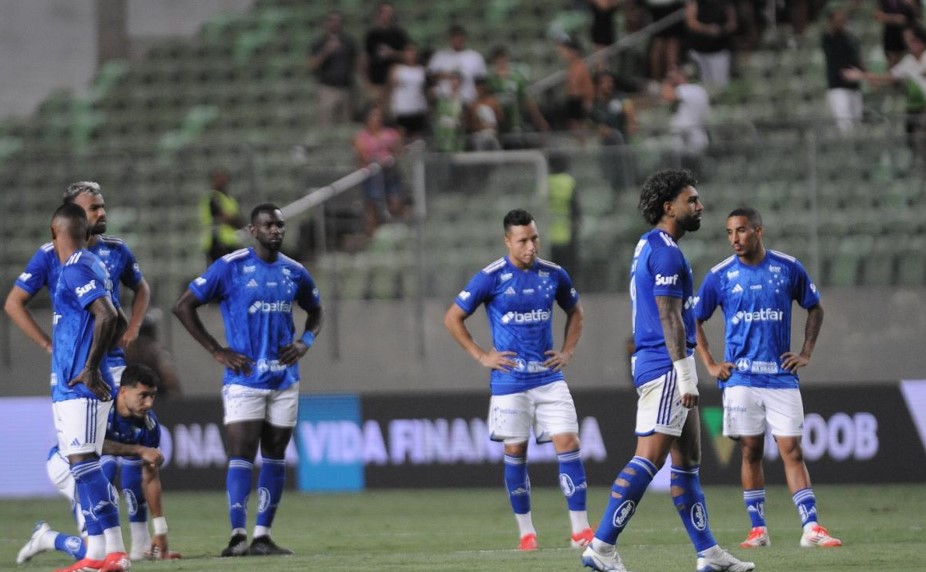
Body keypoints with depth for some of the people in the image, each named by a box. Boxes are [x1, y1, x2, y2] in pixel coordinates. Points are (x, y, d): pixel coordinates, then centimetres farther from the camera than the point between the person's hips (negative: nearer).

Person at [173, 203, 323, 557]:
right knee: (241, 455, -13)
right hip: (244, 379, -5)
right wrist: (216, 350, -9)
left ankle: (263, 535, 10)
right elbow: (183, 306, -5)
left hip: (284, 380, 5)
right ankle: (238, 535, -18)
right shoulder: (230, 267, -7)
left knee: (275, 457, 6)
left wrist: (304, 342, 5)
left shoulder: (294, 273, 8)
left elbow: (315, 311, 26)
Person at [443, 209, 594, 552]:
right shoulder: (491, 278, -7)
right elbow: (453, 318, 0)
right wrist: (481, 356, -4)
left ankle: (580, 529, -5)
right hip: (510, 380, -2)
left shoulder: (554, 275, 4)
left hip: (549, 378, 2)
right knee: (515, 452, 3)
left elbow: (575, 311, 23)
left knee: (568, 443, -7)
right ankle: (526, 532, 14)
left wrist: (568, 351, 10)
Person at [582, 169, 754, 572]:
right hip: (666, 368, -11)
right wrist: (685, 375, -21)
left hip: (665, 370, 11)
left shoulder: (650, 247, 18)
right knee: (649, 458, -13)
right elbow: (669, 317, -19)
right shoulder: (665, 253, -14)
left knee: (688, 459, 12)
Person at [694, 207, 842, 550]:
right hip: (740, 378, 0)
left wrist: (806, 353, 5)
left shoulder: (788, 268, 1)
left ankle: (811, 528, -8)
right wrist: (709, 364, 3)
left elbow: (815, 309, 15)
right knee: (751, 452, 2)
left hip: (782, 377, 0)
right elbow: (694, 320, 10)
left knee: (792, 451, -4)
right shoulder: (720, 276, 0)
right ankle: (758, 529, 8)